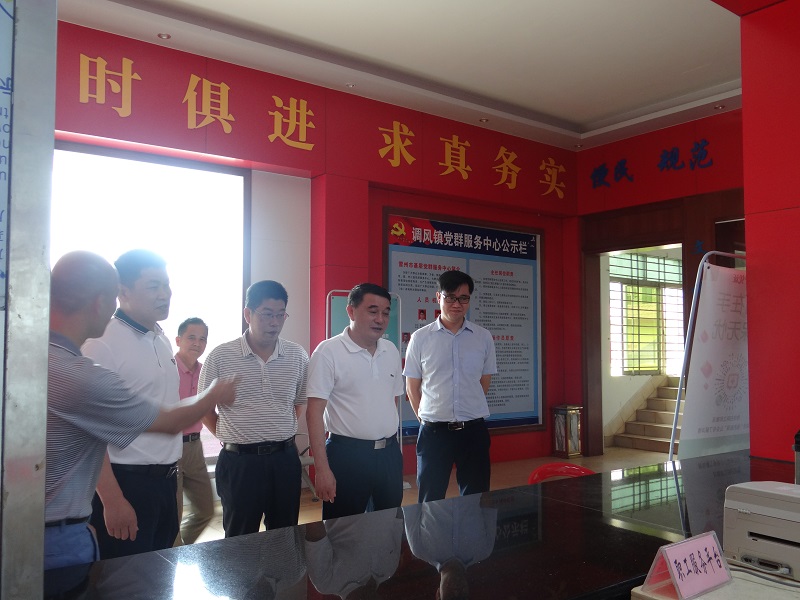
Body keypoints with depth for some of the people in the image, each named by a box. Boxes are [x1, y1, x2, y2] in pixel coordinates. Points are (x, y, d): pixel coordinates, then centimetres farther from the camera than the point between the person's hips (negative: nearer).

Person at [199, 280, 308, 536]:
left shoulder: (297, 356, 1)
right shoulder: (220, 357, -7)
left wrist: (281, 433, 7)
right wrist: (230, 437, 3)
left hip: (285, 459, 3)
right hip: (239, 462, -2)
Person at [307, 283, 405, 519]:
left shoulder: (391, 351, 7)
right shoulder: (328, 352, -11)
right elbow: (315, 412, -14)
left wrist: (390, 442, 12)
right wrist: (322, 469, -18)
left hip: (389, 453, 6)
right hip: (347, 455, -5)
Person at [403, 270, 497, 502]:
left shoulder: (483, 337, 3)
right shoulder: (420, 338, 0)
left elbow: (484, 382, 12)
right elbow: (412, 388, 6)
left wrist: (469, 413, 11)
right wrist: (426, 417, 6)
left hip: (473, 429, 1)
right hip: (434, 431, -1)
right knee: (431, 500, 7)